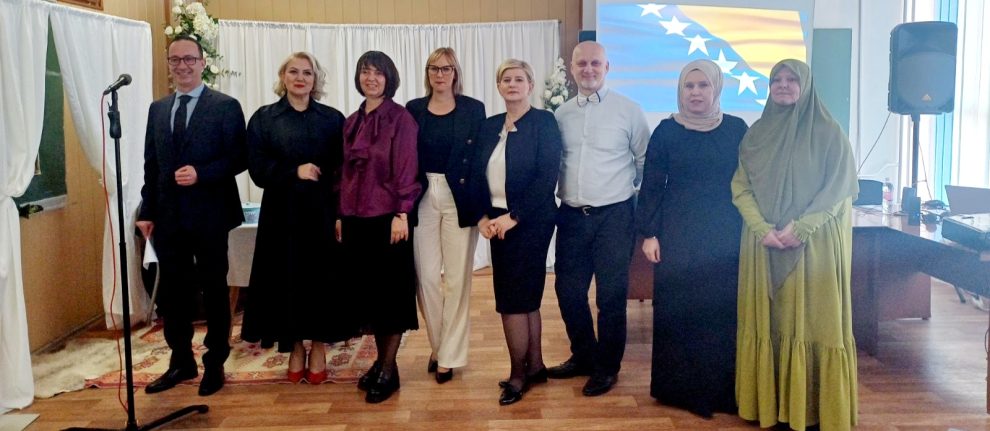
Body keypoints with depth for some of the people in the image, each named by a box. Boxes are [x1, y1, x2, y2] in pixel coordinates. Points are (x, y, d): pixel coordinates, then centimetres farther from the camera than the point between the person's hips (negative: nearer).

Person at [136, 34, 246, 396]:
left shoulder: (226, 106, -4)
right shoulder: (158, 109, 12)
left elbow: (239, 158, -8)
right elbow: (151, 164, 12)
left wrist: (201, 173, -21)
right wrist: (147, 210, 6)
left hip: (208, 215, -5)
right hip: (168, 216, 5)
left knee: (214, 290, 6)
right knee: (172, 292, 11)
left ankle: (215, 363, 18)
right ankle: (181, 361, 25)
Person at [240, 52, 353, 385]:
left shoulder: (333, 119, 6)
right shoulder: (263, 118, 6)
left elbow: (343, 169, 0)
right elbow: (258, 168, -3)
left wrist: (341, 213, -12)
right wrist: (295, 171, -16)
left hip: (323, 214, 0)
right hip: (282, 213, 0)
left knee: (322, 278, 2)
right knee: (288, 278, 3)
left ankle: (319, 346, 15)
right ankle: (294, 347, 16)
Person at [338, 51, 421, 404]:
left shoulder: (400, 117, -6)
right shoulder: (351, 122, 12)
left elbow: (406, 168, -12)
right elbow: (346, 170, 13)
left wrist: (401, 214, -18)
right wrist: (340, 215, 11)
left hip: (386, 215, -6)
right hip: (356, 217, 6)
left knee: (390, 289, 1)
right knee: (367, 288, 11)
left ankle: (389, 371, 9)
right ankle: (381, 360, 23)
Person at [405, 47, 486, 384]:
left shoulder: (473, 109, 2)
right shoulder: (414, 109, 7)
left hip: (459, 199, -2)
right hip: (422, 198, 2)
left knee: (457, 278, 1)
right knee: (426, 276, 3)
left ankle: (450, 356, 12)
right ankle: (438, 346, 23)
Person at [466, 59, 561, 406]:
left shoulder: (543, 122, -6)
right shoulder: (489, 126, 11)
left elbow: (547, 176, -14)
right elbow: (477, 175, 8)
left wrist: (513, 217, -17)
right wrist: (482, 217, -6)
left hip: (529, 222, -6)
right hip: (498, 223, 6)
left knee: (513, 298, -3)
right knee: (525, 296, 13)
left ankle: (518, 374, 11)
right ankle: (534, 365, 25)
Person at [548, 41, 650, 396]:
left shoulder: (628, 110, -4)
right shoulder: (561, 114, 7)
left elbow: (646, 162, 3)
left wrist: (639, 202, 6)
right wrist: (557, 197, 7)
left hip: (614, 216, -4)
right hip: (571, 216, 4)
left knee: (611, 295, 3)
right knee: (568, 290, 10)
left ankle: (607, 367, 21)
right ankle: (583, 356, 31)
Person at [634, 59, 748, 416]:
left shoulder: (736, 129, 4)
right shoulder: (667, 131, 2)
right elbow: (651, 186, 2)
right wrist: (648, 234, -3)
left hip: (726, 237, 1)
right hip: (678, 237, -1)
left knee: (723, 309, 2)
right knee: (676, 310, 1)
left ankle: (722, 389, 16)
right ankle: (679, 387, 15)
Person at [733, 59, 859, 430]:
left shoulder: (828, 132, 0)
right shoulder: (756, 134, 10)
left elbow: (839, 188, -6)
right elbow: (740, 188, 4)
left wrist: (799, 228, -16)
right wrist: (764, 229, -11)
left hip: (815, 243, -3)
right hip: (763, 243, 3)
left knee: (812, 320, -1)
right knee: (767, 320, 4)